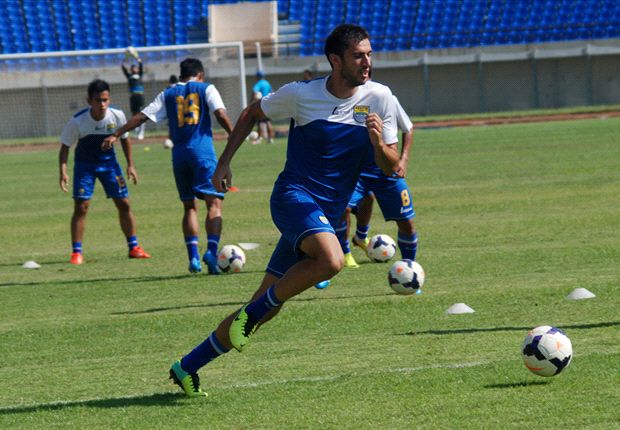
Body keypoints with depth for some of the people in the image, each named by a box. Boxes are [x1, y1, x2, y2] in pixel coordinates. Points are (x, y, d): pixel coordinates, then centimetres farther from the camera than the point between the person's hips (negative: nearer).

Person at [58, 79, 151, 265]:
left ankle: (133, 247, 12)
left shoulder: (117, 116, -18)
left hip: (109, 161, 2)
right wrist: (63, 172, -23)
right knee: (81, 206, -12)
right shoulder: (78, 121, -25)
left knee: (124, 204, 0)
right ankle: (76, 252, -4)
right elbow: (65, 146, -13)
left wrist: (130, 165, 1)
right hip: (85, 164, -2)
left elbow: (124, 139, 1)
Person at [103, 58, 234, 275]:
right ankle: (211, 251, -27)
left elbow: (141, 117, 10)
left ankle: (193, 256, 0)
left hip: (179, 154, 3)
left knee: (189, 206, 13)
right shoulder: (206, 88, 8)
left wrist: (116, 134, 13)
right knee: (214, 203, -7)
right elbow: (220, 114, -7)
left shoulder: (168, 94, 16)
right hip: (203, 152, -3)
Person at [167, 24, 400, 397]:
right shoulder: (301, 94, -7)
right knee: (331, 260, -35)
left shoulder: (379, 98, 1)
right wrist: (224, 163, 8)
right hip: (294, 196, -4)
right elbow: (252, 114, 12)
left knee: (266, 308, 3)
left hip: (326, 215, 4)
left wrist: (377, 142, -19)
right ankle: (254, 310, -15)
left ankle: (188, 367, 16)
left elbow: (391, 167, 3)